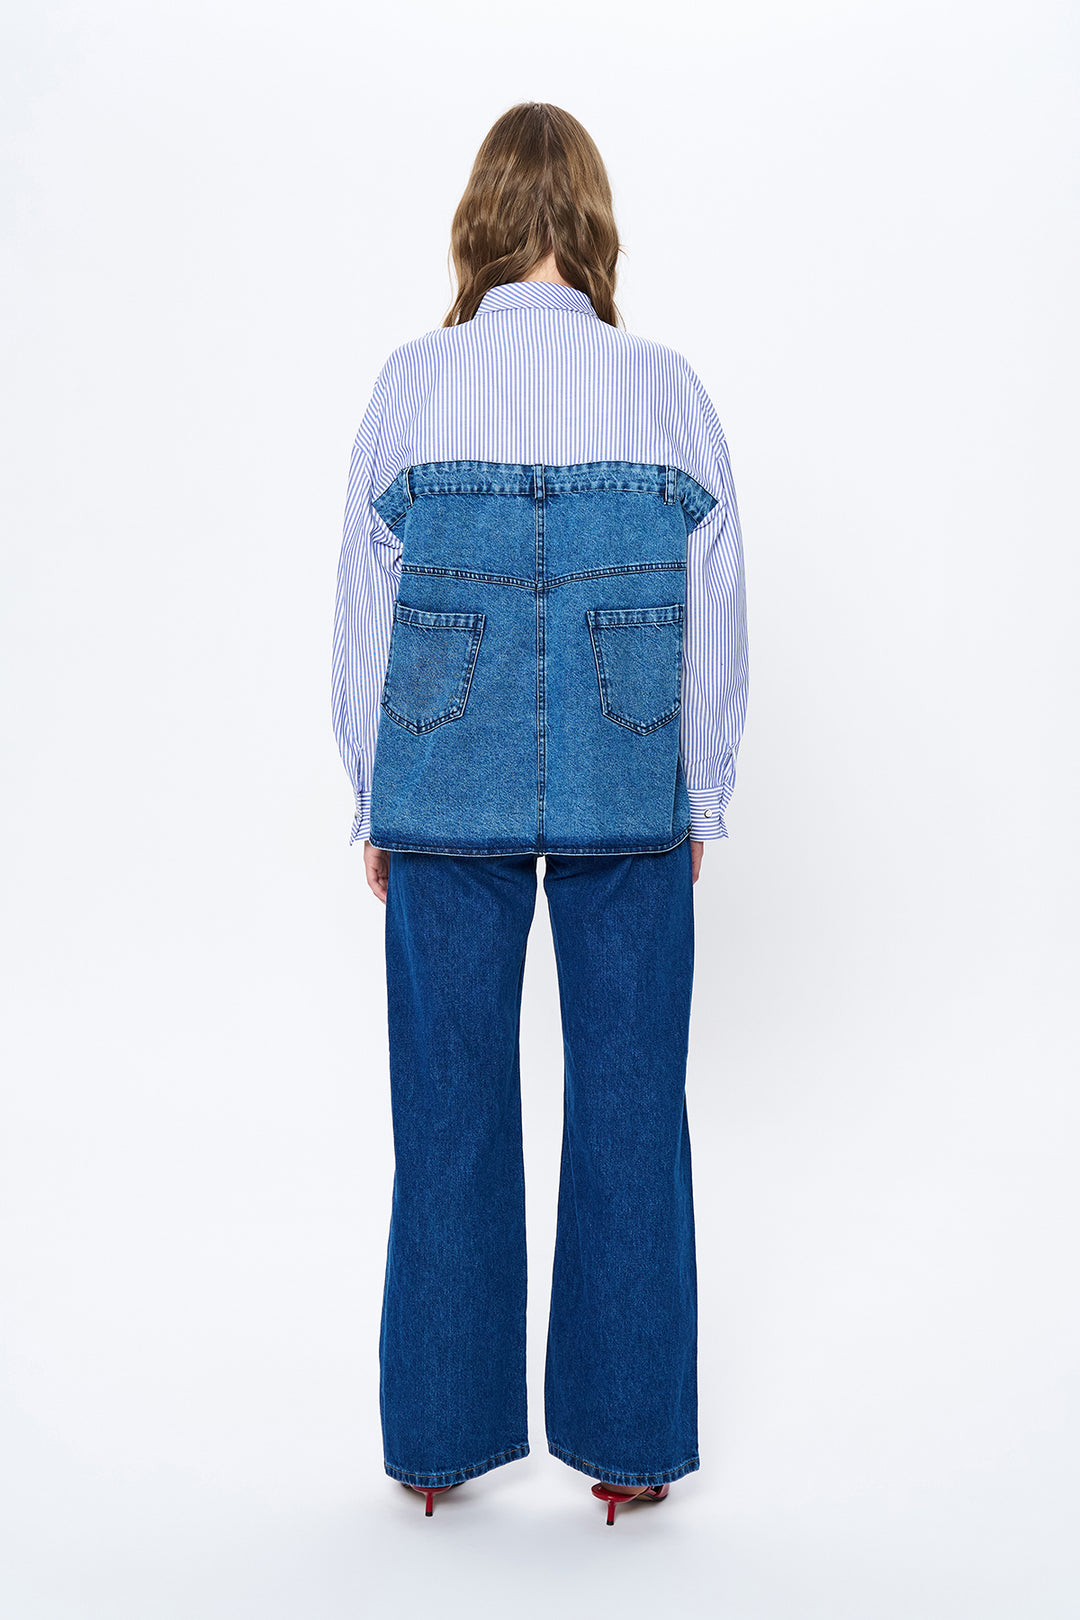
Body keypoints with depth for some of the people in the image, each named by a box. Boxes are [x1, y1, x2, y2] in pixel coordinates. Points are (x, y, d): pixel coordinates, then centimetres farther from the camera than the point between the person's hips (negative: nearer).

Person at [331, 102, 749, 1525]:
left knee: (451, 1112, 10)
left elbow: (365, 607, 2)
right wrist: (701, 796, 13)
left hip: (447, 803, 0)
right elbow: (718, 611, 2)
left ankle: (440, 1437, 23)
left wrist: (376, 803, 12)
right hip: (632, 803, 0)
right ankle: (629, 1444, 21)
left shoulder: (412, 384, -1)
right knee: (629, 1112, 9)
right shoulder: (667, 387, -1)